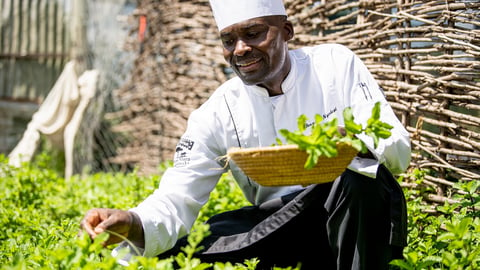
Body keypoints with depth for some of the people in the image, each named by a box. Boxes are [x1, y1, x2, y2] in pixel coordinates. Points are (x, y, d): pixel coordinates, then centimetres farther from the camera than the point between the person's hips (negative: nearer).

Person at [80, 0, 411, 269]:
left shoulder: (335, 65, -4)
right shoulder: (216, 114, -2)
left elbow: (397, 149, -12)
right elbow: (177, 201, -10)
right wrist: (134, 225, -34)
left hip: (357, 222, -2)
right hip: (282, 230, 3)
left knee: (363, 176, -35)